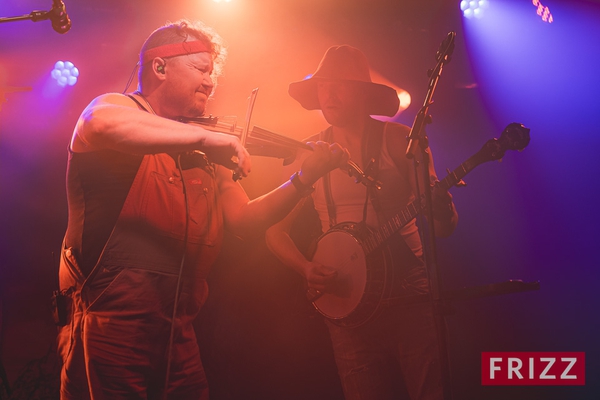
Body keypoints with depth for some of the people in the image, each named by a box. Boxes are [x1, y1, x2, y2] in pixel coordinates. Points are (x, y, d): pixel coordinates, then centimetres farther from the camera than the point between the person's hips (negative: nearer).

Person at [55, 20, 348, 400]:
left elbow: (244, 219, 11)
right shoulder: (116, 107, -1)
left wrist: (303, 179, -1)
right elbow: (104, 125, -27)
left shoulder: (204, 154, 16)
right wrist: (206, 136, -26)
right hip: (108, 322, -6)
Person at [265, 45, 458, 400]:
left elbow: (446, 225, -2)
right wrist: (308, 270, -8)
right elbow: (277, 231, 10)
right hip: (346, 302, 2)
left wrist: (442, 213, -26)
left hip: (410, 296, -1)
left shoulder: (399, 140, -1)